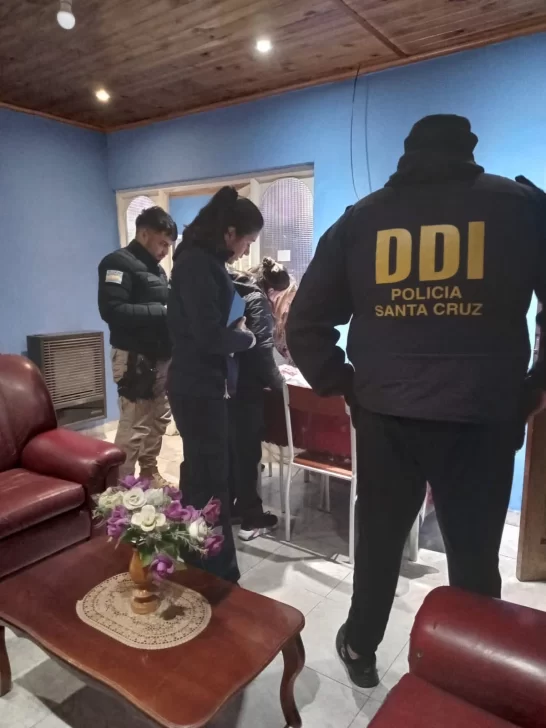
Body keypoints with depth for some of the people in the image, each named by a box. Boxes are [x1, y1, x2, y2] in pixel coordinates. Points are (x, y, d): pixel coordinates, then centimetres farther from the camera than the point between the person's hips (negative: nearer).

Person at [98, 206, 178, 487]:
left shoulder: (156, 268, 18)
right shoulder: (119, 263, -10)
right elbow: (112, 310, -22)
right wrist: (161, 311, -20)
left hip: (161, 356, 9)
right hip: (135, 358, -9)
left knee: (159, 419, 16)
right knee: (134, 427, -7)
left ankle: (149, 473, 31)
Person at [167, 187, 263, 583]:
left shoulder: (205, 261, 13)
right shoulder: (197, 264, -18)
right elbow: (209, 334, -23)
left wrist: (236, 330, 2)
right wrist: (245, 337, -7)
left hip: (204, 384, 10)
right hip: (198, 388, -10)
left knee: (203, 476, 19)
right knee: (211, 481, -1)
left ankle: (201, 567, 37)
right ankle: (218, 577, 15)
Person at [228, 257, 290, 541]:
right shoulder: (257, 301, -13)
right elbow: (261, 350, -21)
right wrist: (277, 383, -7)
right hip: (245, 386, -8)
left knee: (229, 446, 19)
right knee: (247, 450, 2)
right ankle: (251, 519, 13)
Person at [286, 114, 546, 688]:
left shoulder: (361, 217, 7)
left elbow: (305, 320, 4)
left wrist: (340, 383, 11)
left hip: (385, 411, 2)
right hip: (484, 414, -1)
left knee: (378, 535, 19)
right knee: (474, 552, 14)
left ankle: (360, 649, 38)